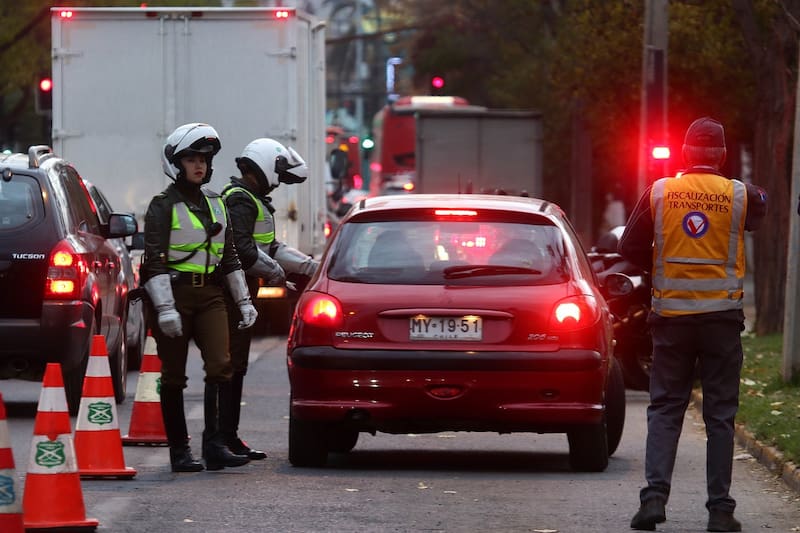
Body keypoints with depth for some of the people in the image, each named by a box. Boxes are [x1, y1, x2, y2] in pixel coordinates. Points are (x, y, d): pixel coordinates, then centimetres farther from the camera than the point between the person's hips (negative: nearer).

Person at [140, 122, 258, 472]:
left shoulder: (216, 205, 15)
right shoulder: (163, 207, -4)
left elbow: (230, 257, 22)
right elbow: (154, 261, -11)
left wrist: (243, 300, 19)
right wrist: (164, 308, -19)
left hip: (210, 294, 5)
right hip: (175, 293, -5)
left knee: (221, 366, -11)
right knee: (174, 375, 1)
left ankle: (215, 445, -13)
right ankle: (179, 451, 8)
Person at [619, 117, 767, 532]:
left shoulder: (659, 193, -1)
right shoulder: (739, 195, -4)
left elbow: (629, 249, 2)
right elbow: (760, 211, 16)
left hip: (671, 315, 1)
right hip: (722, 316, -1)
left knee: (665, 409, 9)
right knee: (720, 415, 5)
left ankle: (654, 496, -6)